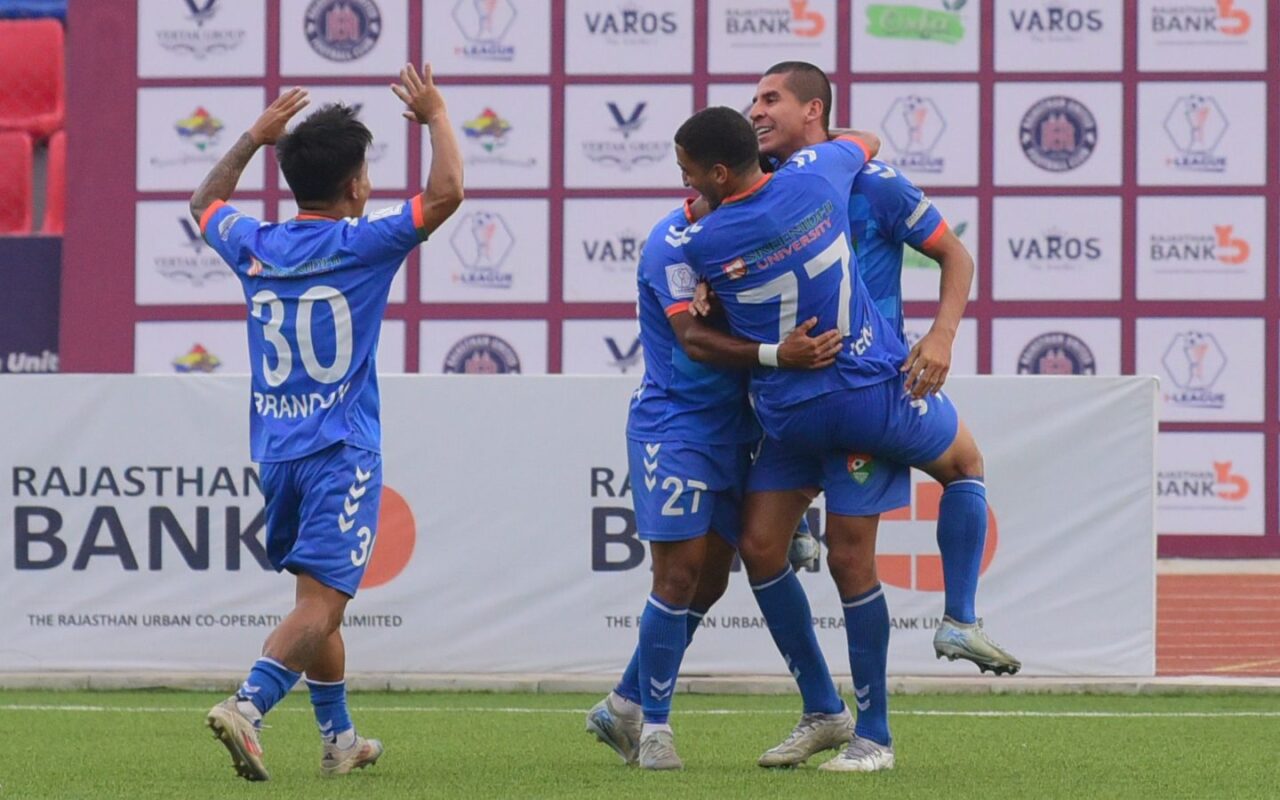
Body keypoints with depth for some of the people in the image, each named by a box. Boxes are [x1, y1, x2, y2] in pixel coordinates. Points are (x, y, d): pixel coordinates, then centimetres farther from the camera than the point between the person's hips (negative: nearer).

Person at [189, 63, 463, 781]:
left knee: (321, 594, 19)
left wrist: (255, 137, 34)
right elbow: (446, 191, -14)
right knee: (321, 601, -12)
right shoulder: (360, 245, -9)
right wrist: (437, 117, 1)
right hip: (342, 453, -6)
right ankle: (248, 705, -32)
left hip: (276, 451, 6)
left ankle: (340, 737, 27)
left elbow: (206, 202, 29)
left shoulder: (255, 247, 6)